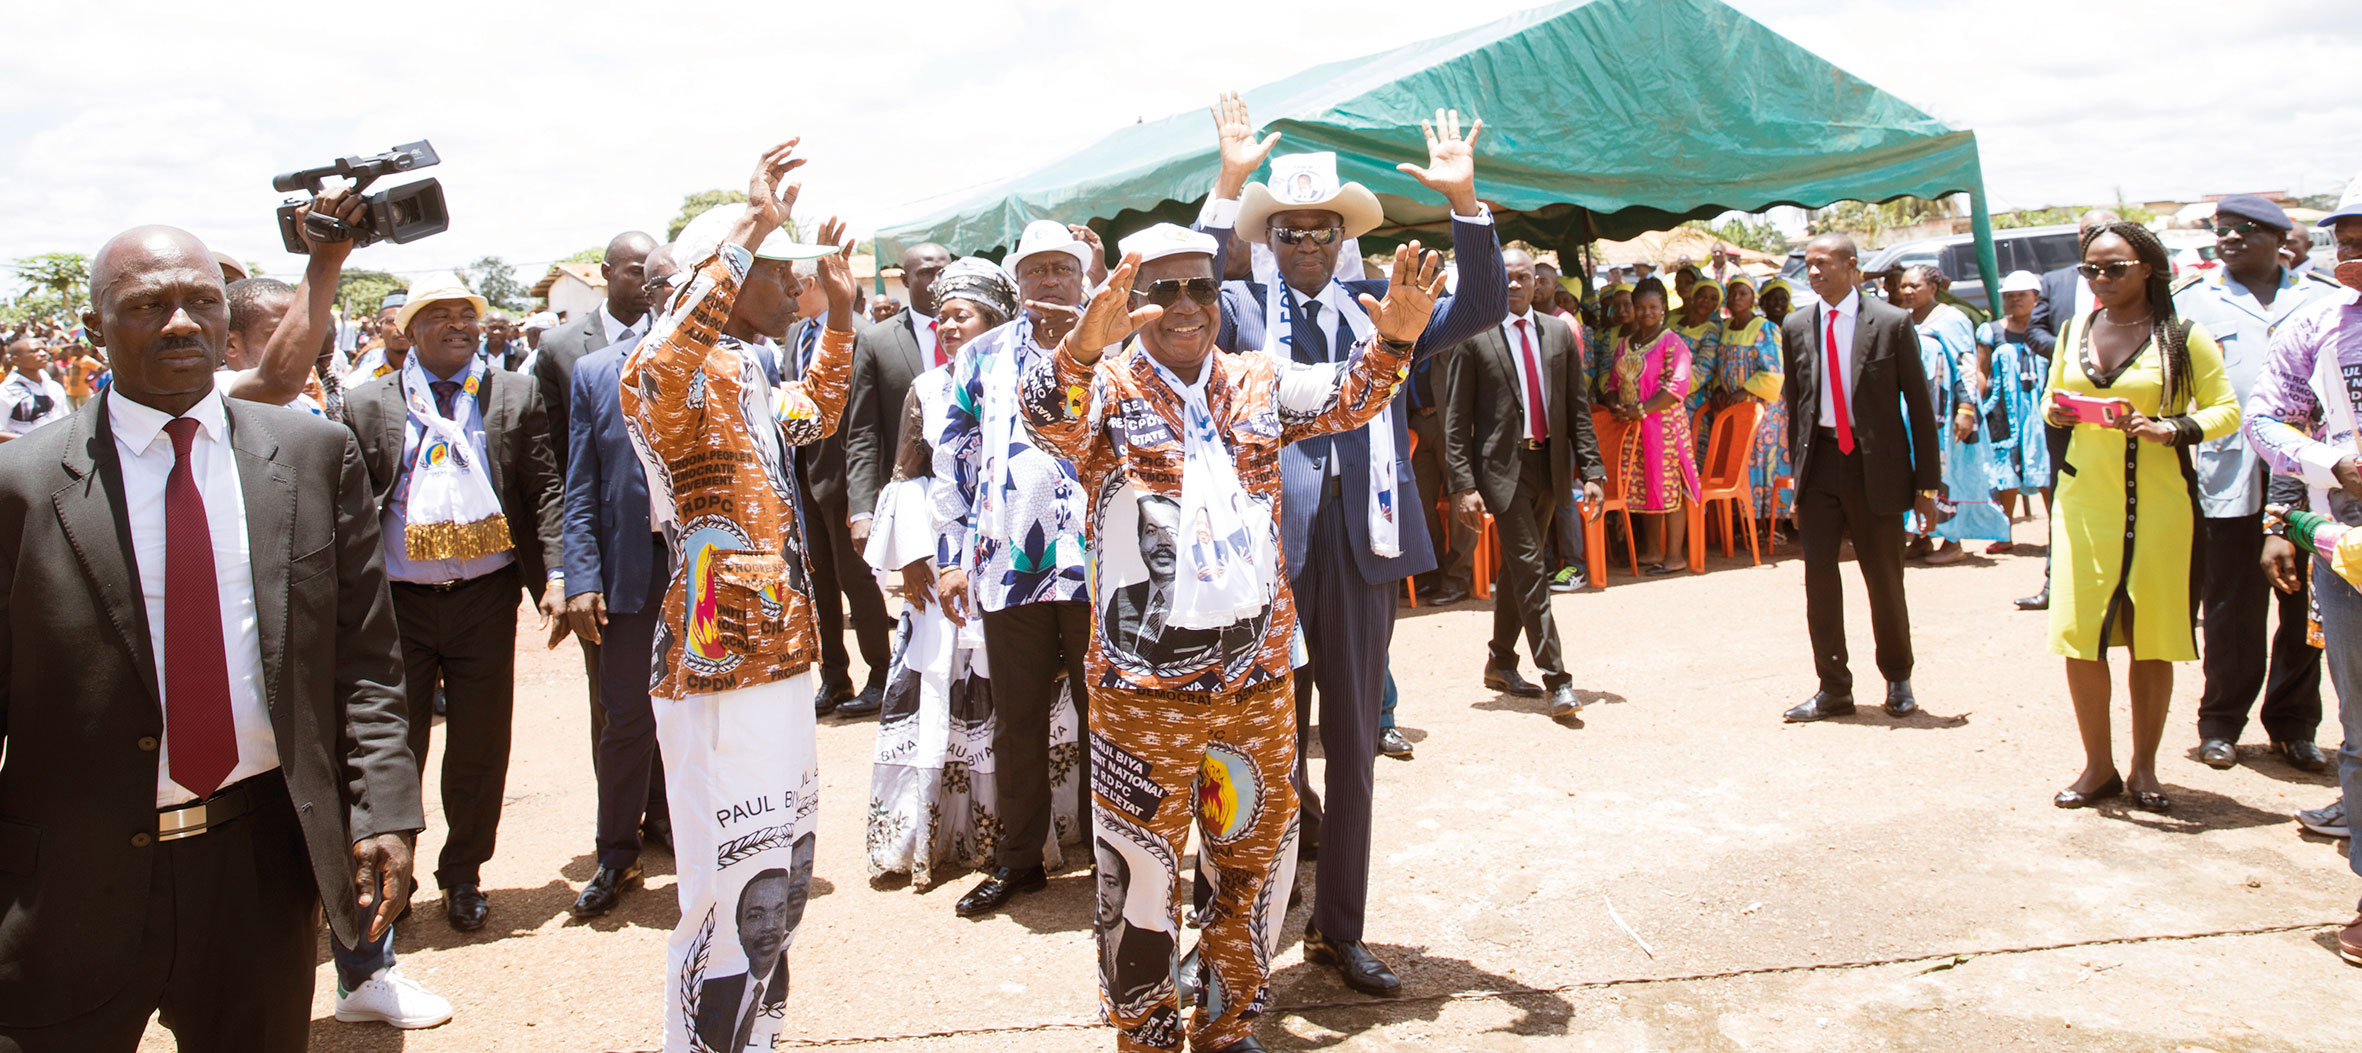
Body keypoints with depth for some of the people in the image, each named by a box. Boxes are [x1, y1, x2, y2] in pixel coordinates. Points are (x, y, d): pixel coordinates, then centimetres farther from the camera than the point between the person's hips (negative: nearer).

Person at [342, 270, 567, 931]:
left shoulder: (515, 397, 6)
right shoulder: (368, 405, 5)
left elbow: (545, 491, 3)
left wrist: (556, 576, -8)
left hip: (485, 598, 1)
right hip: (397, 602, 0)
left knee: (480, 747, 8)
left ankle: (464, 877, 26)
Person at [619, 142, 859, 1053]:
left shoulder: (749, 380, 14)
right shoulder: (689, 377, -13)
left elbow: (814, 413, 37)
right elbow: (652, 379, -40)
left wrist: (841, 308, 28)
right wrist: (749, 235, -38)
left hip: (777, 663, 10)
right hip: (717, 679, -10)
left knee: (782, 883, 20)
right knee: (727, 902, -4)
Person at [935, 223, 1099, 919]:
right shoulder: (982, 357, 12)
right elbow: (951, 461, 10)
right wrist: (952, 557, 5)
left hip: (1094, 562, -2)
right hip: (1008, 565, 2)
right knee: (1017, 720, 10)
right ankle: (1019, 858, 22)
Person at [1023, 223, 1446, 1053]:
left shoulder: (1258, 381, 9)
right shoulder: (1106, 388, -4)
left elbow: (1344, 397, -1)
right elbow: (1048, 419, -24)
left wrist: (1392, 340, -22)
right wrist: (1084, 346, -45)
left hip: (1258, 673, 4)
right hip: (1144, 682, -4)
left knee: (1256, 858, 15)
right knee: (1141, 869, 7)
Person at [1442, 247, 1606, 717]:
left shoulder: (1560, 333, 9)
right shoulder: (1475, 338, -3)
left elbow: (1579, 408, 10)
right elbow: (1457, 419, -4)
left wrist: (1591, 470, 2)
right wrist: (1462, 485, -11)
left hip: (1549, 463, 4)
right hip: (1502, 465, -4)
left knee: (1516, 567, 14)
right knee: (1529, 567, -9)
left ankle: (1501, 661, 29)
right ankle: (1556, 679, -6)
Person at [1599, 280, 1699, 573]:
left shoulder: (1672, 343, -4)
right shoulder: (1623, 344, 15)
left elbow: (1677, 386, -14)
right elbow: (1611, 381, 18)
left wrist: (1642, 410, -19)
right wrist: (1615, 405, -3)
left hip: (1664, 425, -6)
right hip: (1631, 428, 6)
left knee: (1669, 489, -4)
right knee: (1644, 490, 9)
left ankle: (1673, 556, -1)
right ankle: (1652, 551, 17)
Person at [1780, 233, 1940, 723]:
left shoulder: (1891, 322, -3)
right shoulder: (1797, 327, 7)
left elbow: (1919, 403, -2)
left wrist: (1926, 481, -4)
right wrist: (1797, 471, 10)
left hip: (1875, 463, -3)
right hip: (1820, 461, 3)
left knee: (1885, 579, 6)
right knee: (1819, 577, 2)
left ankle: (1898, 681, 26)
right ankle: (1833, 689, 13)